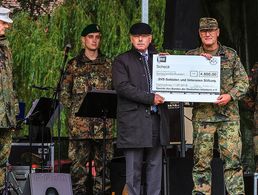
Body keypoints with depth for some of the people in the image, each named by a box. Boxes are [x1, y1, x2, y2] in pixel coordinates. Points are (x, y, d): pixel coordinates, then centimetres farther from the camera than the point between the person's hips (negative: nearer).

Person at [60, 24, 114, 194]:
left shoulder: (108, 65, 13)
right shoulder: (74, 65, 7)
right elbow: (64, 93, 7)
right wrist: (75, 108, -2)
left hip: (104, 122, 2)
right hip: (80, 123, -2)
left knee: (104, 161, 1)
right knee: (79, 162, -4)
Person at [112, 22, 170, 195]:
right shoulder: (122, 61, 4)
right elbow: (122, 87, -9)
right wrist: (150, 98, -14)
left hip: (156, 118, 4)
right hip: (134, 120, -4)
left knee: (155, 164, 5)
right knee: (133, 167, -3)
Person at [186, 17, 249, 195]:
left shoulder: (231, 55, 8)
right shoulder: (191, 56, 9)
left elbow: (243, 81, 6)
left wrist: (230, 95, -10)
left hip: (229, 115, 0)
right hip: (202, 114, 0)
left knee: (233, 158, -6)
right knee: (201, 160, 0)